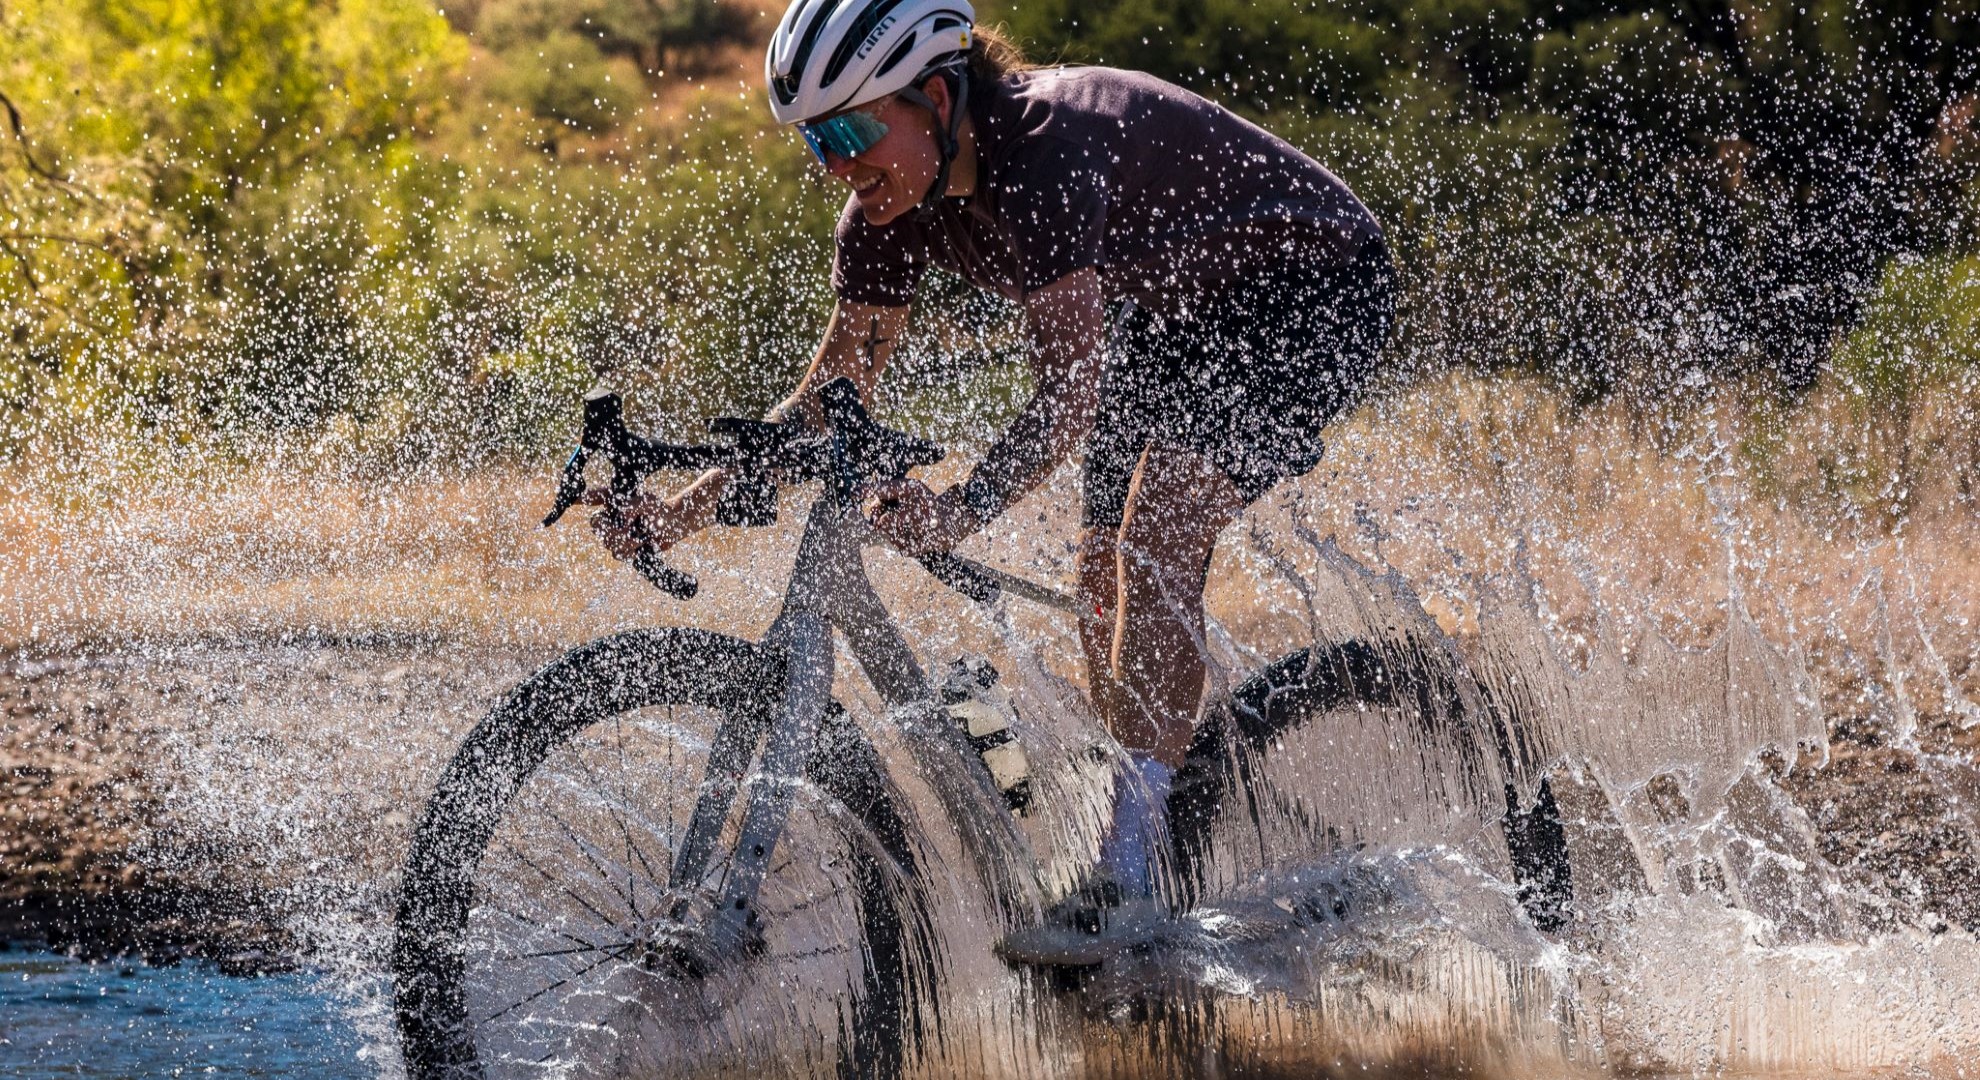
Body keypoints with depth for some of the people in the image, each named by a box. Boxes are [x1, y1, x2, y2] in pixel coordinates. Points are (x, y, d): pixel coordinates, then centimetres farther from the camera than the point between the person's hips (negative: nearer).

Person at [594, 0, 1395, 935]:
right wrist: (692, 505, -12)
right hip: (1175, 315, 9)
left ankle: (1128, 873, -27)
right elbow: (834, 388, -2)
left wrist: (963, 510, -57)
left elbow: (1069, 394, -42)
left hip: (1316, 289, -9)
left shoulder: (1043, 150, -35)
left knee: (1156, 530, -25)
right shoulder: (895, 205, -10)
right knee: (1105, 584, 1)